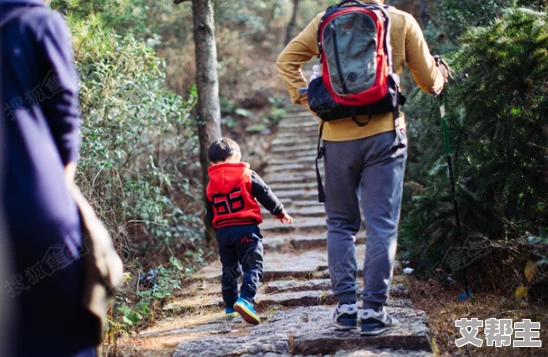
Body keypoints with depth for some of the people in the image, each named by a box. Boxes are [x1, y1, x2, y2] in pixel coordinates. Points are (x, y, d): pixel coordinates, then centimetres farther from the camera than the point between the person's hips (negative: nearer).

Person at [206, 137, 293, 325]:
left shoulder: (210, 186, 9)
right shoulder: (247, 176, -1)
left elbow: (210, 215, 15)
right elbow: (266, 195, 2)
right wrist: (281, 213, 15)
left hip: (222, 231, 4)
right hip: (246, 228, -4)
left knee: (229, 269, 17)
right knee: (253, 266, -4)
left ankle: (230, 306, 23)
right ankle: (245, 299, -24)